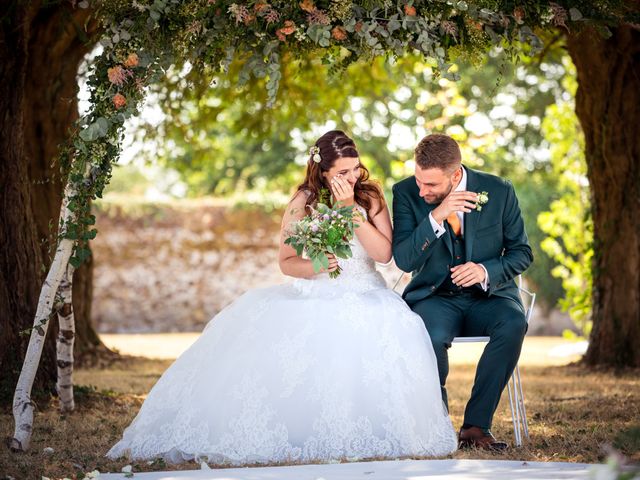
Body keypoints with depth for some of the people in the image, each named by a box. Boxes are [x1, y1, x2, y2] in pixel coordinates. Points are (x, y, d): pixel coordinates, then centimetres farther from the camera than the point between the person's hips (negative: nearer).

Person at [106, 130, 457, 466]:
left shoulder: (370, 197, 3)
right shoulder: (303, 203, 6)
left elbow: (384, 253, -9)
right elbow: (286, 262, 7)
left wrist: (350, 208, -13)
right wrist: (315, 266, -14)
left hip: (364, 295, -1)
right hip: (313, 295, 1)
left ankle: (366, 430, -21)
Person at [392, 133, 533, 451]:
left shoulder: (499, 191, -5)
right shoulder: (406, 193, -6)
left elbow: (521, 252, 3)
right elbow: (404, 260, -13)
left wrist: (486, 270, -17)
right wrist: (435, 217, -27)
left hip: (487, 296, 1)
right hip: (435, 297, -1)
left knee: (513, 324, -34)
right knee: (430, 337, -36)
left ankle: (476, 425, -22)